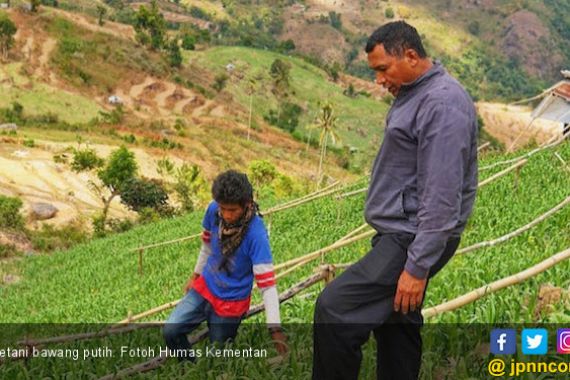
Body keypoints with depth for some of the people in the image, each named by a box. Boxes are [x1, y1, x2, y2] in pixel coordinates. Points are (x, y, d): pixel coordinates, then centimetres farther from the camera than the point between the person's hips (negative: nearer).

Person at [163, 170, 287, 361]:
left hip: (231, 302, -4)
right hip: (204, 288, 5)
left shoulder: (256, 233, -30)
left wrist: (275, 328, -32)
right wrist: (196, 275, 19)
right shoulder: (213, 210, -15)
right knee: (170, 331, -4)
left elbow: (267, 282, -30)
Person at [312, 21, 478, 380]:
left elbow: (442, 195, -23)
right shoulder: (415, 94, 15)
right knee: (396, 326, 15)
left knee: (333, 308, -17)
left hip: (413, 239, -10)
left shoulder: (442, 102, -17)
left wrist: (418, 265, -23)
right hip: (399, 233, 10)